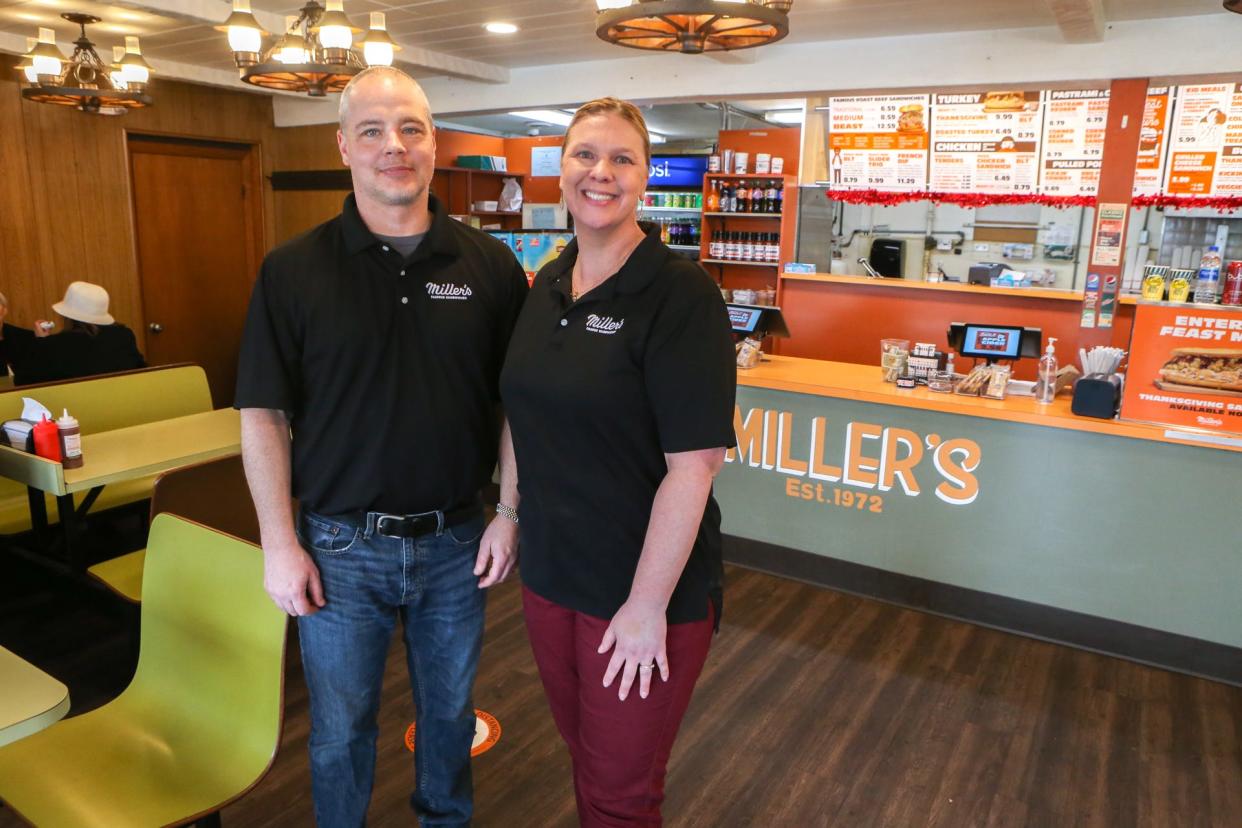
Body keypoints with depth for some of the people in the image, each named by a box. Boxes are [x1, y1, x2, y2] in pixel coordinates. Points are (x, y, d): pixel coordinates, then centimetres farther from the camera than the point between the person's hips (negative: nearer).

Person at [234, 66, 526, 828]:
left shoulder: (490, 265, -4)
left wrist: (510, 516, -4)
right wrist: (280, 544, -7)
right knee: (340, 728, 18)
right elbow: (264, 413, -4)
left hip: (457, 542, 2)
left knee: (450, 712, 22)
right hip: (340, 547, -1)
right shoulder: (293, 270, -7)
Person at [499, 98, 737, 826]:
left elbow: (693, 463, -20)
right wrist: (520, 523, 9)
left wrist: (648, 605, -18)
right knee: (586, 761, 25)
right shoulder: (548, 285, 4)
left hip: (646, 589, -6)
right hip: (549, 574, 6)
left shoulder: (681, 294, -18)